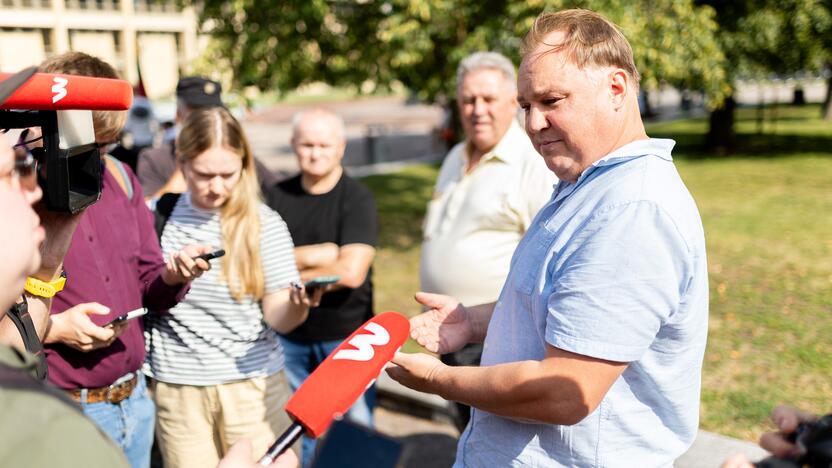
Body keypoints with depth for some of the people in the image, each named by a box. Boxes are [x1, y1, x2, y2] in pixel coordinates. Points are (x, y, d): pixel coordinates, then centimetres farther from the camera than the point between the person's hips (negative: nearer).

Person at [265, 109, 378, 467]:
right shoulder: (277, 197, 3)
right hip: (289, 335, 4)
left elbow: (351, 272, -20)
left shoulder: (357, 199, -9)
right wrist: (319, 254, -15)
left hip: (345, 334, -4)